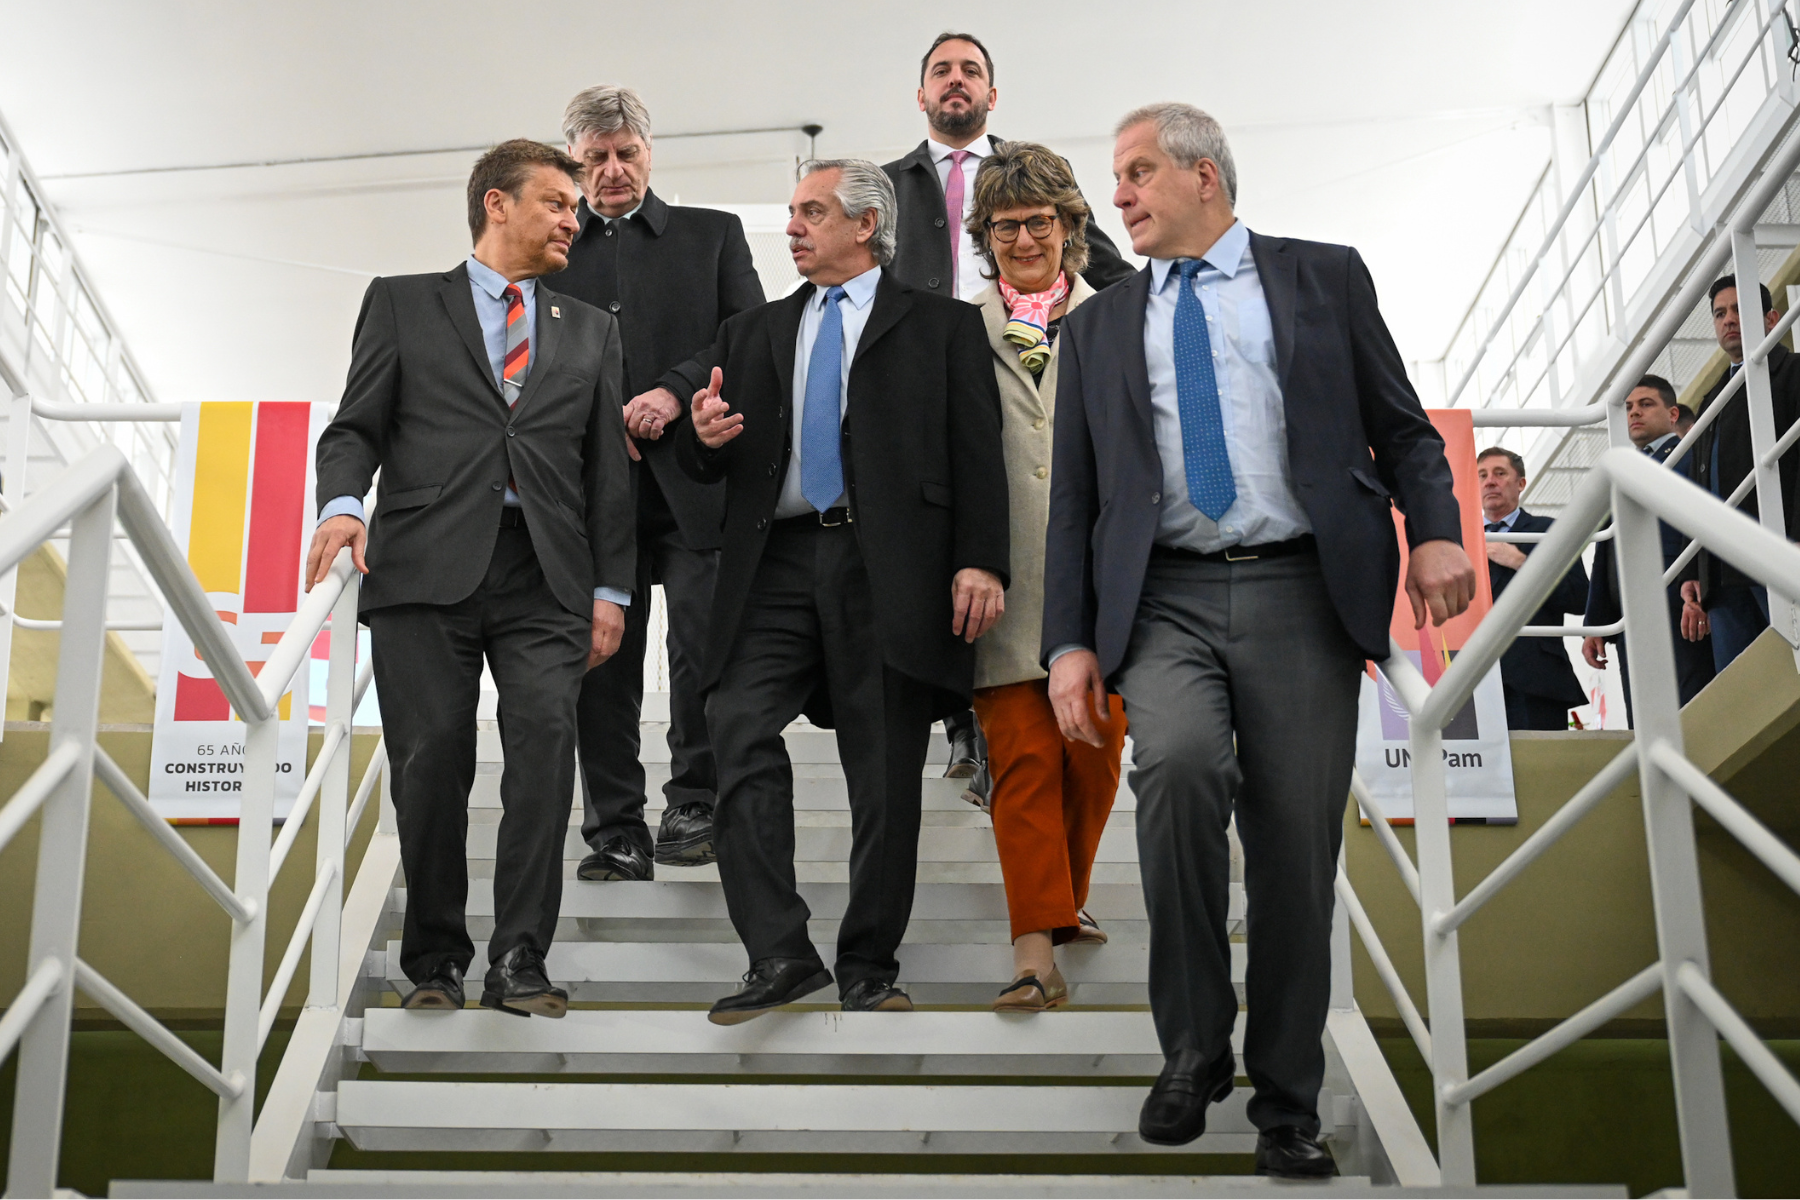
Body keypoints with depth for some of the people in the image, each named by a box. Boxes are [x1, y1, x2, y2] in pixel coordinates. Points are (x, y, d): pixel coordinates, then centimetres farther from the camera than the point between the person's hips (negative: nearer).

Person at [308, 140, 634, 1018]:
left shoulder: (590, 330, 22)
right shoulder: (402, 304, 15)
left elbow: (607, 468, 17)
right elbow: (357, 426, 7)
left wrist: (611, 589, 9)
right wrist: (342, 503, -14)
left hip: (544, 581, 2)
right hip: (426, 571, -1)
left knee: (546, 743, -14)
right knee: (431, 760, -4)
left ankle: (519, 961, -7)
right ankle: (435, 959, 12)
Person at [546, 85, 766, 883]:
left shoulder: (712, 234, 14)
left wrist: (675, 391, -9)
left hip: (693, 480, -1)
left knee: (705, 648, -9)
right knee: (601, 662, 1)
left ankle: (696, 801, 10)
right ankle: (615, 836, 8)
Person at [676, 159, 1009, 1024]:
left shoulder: (941, 327, 11)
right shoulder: (751, 334, 23)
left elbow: (977, 453, 2)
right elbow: (704, 465, 21)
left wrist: (980, 562, -11)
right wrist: (704, 438, -3)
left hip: (888, 570, -3)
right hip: (777, 562, 3)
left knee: (886, 774, 0)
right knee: (739, 731, -17)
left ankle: (868, 970, 12)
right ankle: (779, 955, -13)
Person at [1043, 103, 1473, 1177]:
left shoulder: (1325, 279, 13)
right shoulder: (1098, 327, 18)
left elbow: (1401, 425, 10)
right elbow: (1074, 500, 14)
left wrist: (1436, 528, -10)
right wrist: (1070, 643, 3)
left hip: (1303, 594, 0)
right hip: (1168, 601, 1)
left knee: (1297, 850, -2)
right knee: (1178, 762, -28)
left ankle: (1288, 1103, 15)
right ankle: (1195, 1048, -9)